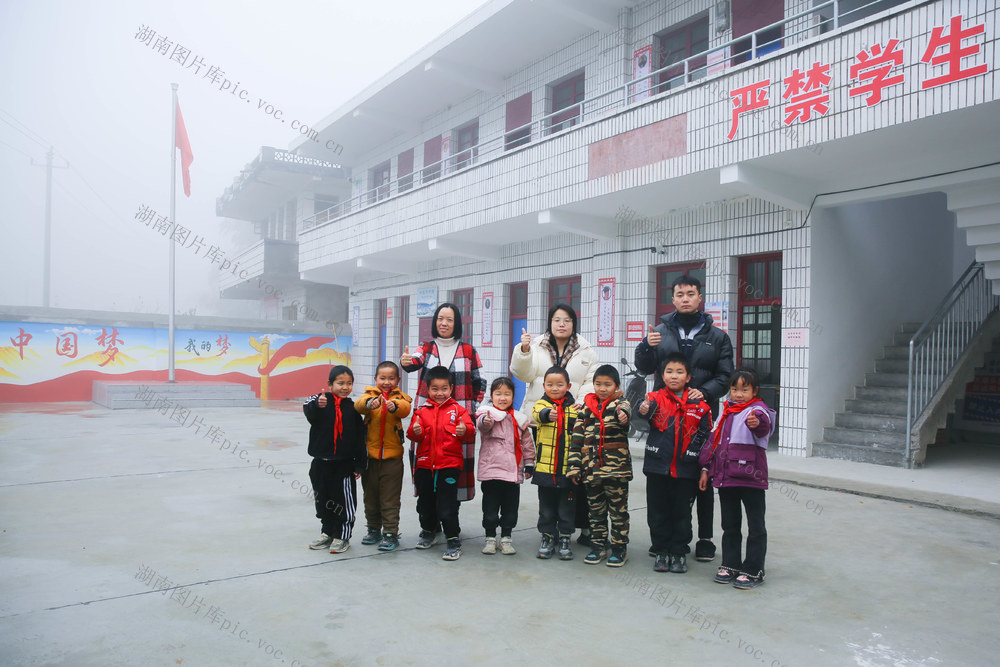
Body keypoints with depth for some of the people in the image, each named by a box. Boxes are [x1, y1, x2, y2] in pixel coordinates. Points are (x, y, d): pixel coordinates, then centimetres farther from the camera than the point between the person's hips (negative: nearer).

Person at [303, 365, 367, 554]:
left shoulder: (352, 408, 1)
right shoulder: (319, 400, -4)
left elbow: (359, 437, 4)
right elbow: (309, 411, -28)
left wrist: (360, 464, 2)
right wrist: (317, 405, -52)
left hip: (344, 464, -1)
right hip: (321, 462, 1)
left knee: (344, 501, 3)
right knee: (322, 500, 14)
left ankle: (342, 536, 18)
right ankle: (328, 533, 31)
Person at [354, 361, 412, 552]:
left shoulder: (399, 397, 2)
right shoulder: (370, 394, 4)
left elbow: (405, 409, -20)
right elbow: (359, 405, -18)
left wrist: (394, 406, -43)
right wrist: (369, 403, -41)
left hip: (392, 456, -2)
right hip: (370, 455, 2)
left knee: (390, 498, 1)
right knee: (370, 495, 16)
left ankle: (391, 533, 9)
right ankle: (373, 529, 31)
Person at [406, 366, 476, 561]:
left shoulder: (457, 410, 3)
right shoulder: (422, 411, 8)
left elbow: (470, 433, -3)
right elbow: (414, 435, 4)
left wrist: (465, 430, -25)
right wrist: (415, 431, -18)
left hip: (449, 465, -3)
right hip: (425, 465, 3)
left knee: (447, 506, -5)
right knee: (425, 504, 16)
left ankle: (454, 540, 9)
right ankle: (429, 531, 41)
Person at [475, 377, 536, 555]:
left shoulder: (519, 418, 8)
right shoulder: (488, 413, -3)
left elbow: (527, 442, 15)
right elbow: (482, 425, -26)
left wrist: (529, 463, 13)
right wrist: (485, 421, -49)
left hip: (513, 472, 3)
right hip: (490, 470, -3)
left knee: (510, 508, 10)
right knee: (490, 507, 6)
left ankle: (506, 538, 24)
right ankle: (490, 538, 21)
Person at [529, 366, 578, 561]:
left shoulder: (574, 408, 5)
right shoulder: (541, 404, 1)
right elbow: (538, 413, -24)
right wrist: (548, 414, -49)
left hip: (567, 468, 1)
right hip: (545, 467, 0)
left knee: (567, 506, 8)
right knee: (546, 506, 11)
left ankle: (565, 539, 21)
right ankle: (547, 537, 24)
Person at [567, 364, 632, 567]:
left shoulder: (619, 404, -1)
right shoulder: (586, 409, 9)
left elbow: (626, 410, -28)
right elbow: (577, 438, 9)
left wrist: (623, 414, -53)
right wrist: (574, 466, 5)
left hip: (616, 469, -4)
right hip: (591, 469, 4)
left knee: (618, 510, 5)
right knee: (595, 510, 13)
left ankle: (620, 547, 19)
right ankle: (598, 545, 27)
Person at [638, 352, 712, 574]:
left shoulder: (698, 404, 2)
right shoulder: (656, 398, -1)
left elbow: (705, 433, 4)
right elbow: (647, 410, -23)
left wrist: (692, 453, -8)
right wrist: (644, 411, -46)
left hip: (685, 469, 0)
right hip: (657, 466, 0)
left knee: (682, 513, 10)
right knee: (658, 512, 9)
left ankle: (679, 552, 24)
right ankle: (662, 551, 24)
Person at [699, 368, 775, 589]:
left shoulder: (757, 409, -6)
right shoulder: (726, 412, 14)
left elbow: (763, 424, -31)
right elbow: (714, 440, 19)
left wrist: (757, 423, -55)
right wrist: (706, 468, 16)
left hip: (751, 479, -6)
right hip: (725, 477, 6)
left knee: (756, 527, 4)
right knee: (729, 525, 15)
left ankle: (753, 571, 14)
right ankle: (730, 565, 27)